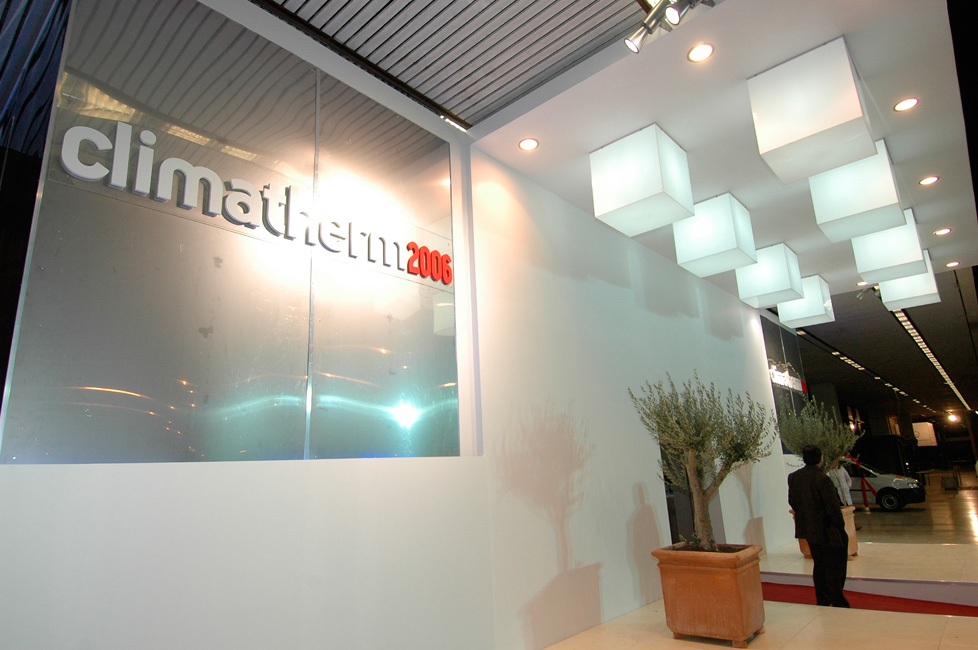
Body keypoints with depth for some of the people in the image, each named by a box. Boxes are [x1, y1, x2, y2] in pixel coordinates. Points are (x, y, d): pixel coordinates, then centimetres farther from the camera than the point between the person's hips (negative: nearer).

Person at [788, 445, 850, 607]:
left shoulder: (793, 477, -1)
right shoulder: (822, 479, -24)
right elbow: (833, 508, -20)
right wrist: (840, 528, -6)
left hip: (809, 531, 7)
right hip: (827, 532, -7)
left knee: (819, 567, 20)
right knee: (834, 569, 8)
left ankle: (822, 601, 28)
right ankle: (838, 603, 17)